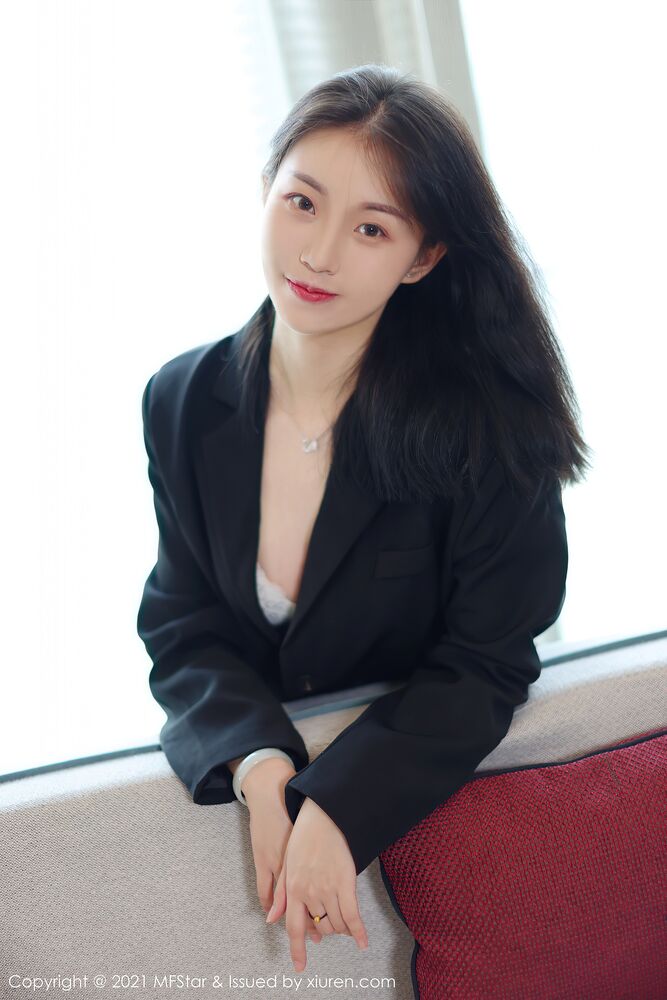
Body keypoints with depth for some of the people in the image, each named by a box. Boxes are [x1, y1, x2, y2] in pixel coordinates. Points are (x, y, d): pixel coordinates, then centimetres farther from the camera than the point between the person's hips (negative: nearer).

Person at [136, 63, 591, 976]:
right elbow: (184, 626, -3)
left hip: (425, 793, -2)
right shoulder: (183, 404, -6)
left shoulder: (489, 422, -16)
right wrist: (259, 767, -21)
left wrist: (335, 807, -24)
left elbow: (482, 664, -13)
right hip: (238, 772, 3)